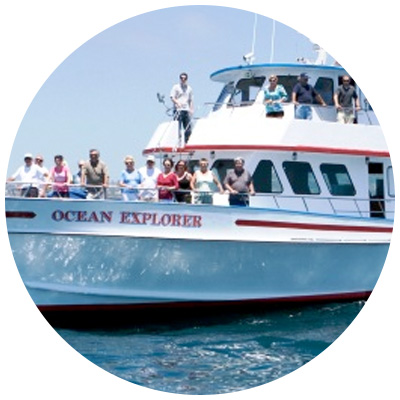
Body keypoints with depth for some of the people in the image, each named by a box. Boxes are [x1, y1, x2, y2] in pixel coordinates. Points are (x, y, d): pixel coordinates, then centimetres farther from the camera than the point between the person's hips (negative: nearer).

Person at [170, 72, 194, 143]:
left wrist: (191, 109, 6)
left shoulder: (189, 88, 18)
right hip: (178, 110, -4)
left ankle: (187, 142, 5)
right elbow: (172, 97, -3)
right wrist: (177, 102, -22)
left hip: (186, 110, 4)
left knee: (188, 128, -1)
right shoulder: (176, 87, 6)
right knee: (178, 128, -8)